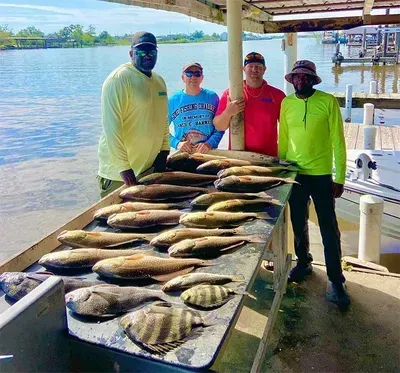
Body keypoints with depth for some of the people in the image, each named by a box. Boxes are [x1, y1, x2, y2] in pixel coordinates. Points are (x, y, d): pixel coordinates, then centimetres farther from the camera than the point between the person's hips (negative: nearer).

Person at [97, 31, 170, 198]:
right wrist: (123, 167, -22)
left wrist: (164, 152, 6)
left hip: (151, 167, 7)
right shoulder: (119, 78, -13)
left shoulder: (159, 81, 11)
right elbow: (111, 126, -19)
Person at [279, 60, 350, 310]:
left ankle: (336, 281, 11)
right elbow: (283, 139, 8)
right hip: (294, 174, 4)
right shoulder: (286, 103, 3)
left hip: (321, 175, -3)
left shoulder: (328, 101, -7)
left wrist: (340, 178, -9)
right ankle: (304, 263, 37)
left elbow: (338, 141, -7)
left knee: (329, 230, 0)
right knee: (298, 224, 17)